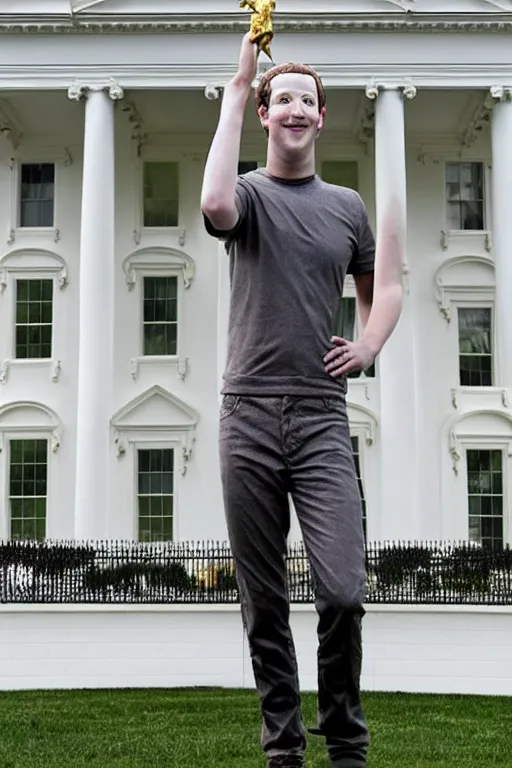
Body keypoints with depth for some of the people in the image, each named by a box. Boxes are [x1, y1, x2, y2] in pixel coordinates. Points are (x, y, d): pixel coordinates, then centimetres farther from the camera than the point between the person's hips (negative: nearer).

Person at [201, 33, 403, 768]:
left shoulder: (347, 206, 14)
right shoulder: (250, 195, 6)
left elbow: (385, 289, 28)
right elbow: (215, 205, -20)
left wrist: (369, 346, 7)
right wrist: (235, 90, -12)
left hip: (322, 418, 1)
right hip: (249, 414, -1)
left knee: (344, 593, -9)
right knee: (264, 603, 3)